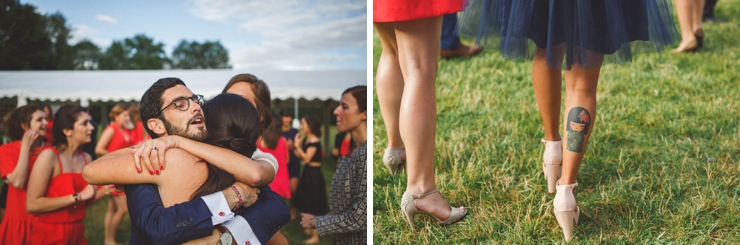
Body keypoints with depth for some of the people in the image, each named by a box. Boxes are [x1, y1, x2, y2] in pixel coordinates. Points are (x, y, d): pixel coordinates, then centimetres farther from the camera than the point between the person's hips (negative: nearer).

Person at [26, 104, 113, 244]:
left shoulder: (86, 158, 3)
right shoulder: (49, 156, -15)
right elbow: (32, 205, -20)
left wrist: (103, 192, -7)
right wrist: (78, 196, -20)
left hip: (78, 233, 6)